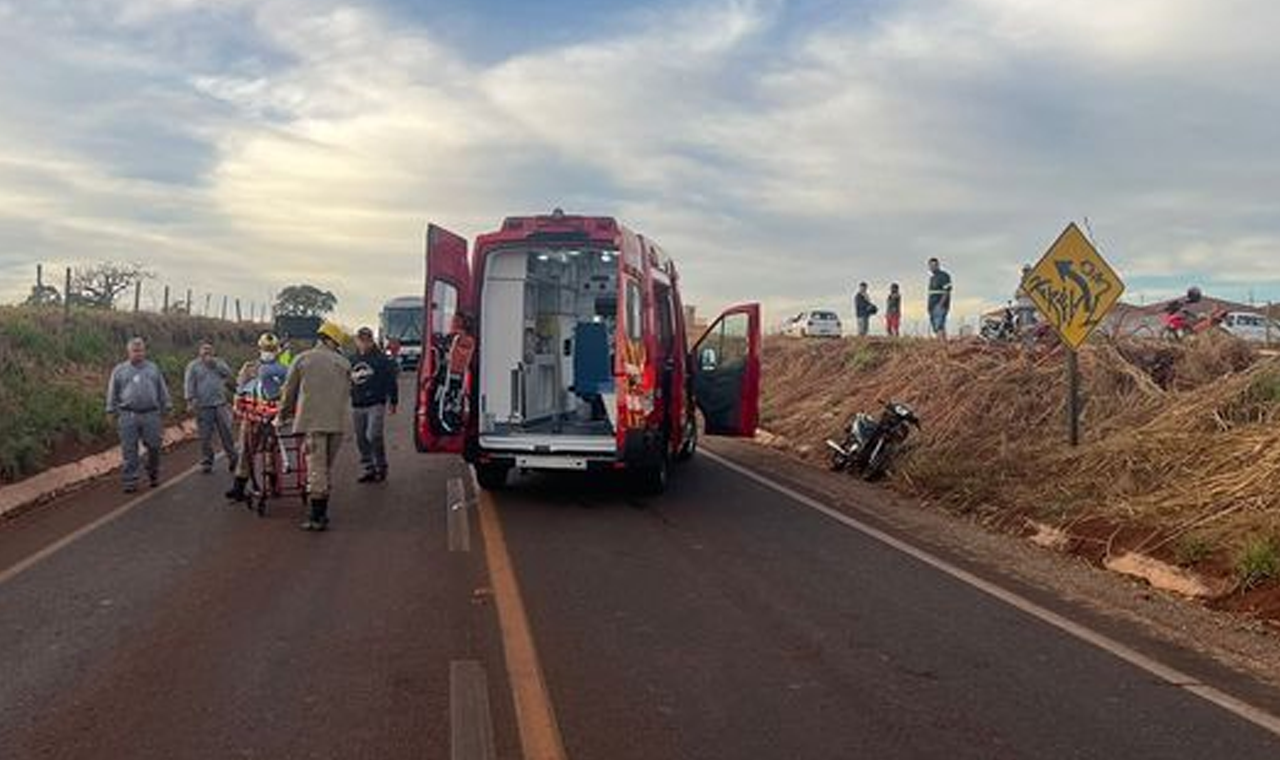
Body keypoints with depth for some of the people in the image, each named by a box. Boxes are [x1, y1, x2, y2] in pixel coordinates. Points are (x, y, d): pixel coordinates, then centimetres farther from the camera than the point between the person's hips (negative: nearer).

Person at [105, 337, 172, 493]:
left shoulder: (153, 368, 12)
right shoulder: (119, 370, 10)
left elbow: (163, 390, 16)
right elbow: (112, 393, 13)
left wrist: (165, 409, 13)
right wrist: (113, 411, 9)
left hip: (151, 415, 1)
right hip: (128, 416, -1)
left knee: (153, 448, 2)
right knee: (129, 451, -1)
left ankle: (154, 475, 23)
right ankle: (130, 482, 5)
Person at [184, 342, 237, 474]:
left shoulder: (219, 363, 15)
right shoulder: (193, 366, 7)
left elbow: (228, 373, -3)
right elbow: (189, 384, 0)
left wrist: (214, 364, -9)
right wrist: (190, 400, -10)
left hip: (220, 404, 2)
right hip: (203, 406, -2)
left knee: (226, 433, -1)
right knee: (205, 436, 0)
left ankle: (232, 458, 9)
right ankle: (206, 462, 9)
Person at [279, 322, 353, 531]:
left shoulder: (302, 359, 8)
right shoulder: (344, 363, 12)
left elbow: (289, 392, 13)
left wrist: (282, 417, 25)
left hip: (313, 420, -2)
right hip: (339, 421, 2)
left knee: (316, 468, -4)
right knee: (327, 467, 13)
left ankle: (317, 518, -7)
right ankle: (321, 512, 16)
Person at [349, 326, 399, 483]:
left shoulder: (381, 358, -2)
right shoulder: (352, 360, 11)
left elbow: (391, 381, 0)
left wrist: (393, 401, -2)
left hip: (376, 404, -5)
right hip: (357, 405, 5)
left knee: (374, 436, -12)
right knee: (361, 439, 7)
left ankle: (381, 468, 4)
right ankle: (367, 469, 17)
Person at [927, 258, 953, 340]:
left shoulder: (944, 276, -7)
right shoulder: (932, 278, 21)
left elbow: (947, 292, -15)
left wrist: (940, 304, -23)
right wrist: (929, 306, 17)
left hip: (940, 306, -9)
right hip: (932, 307, 9)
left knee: (939, 327, -20)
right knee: (935, 328, 5)